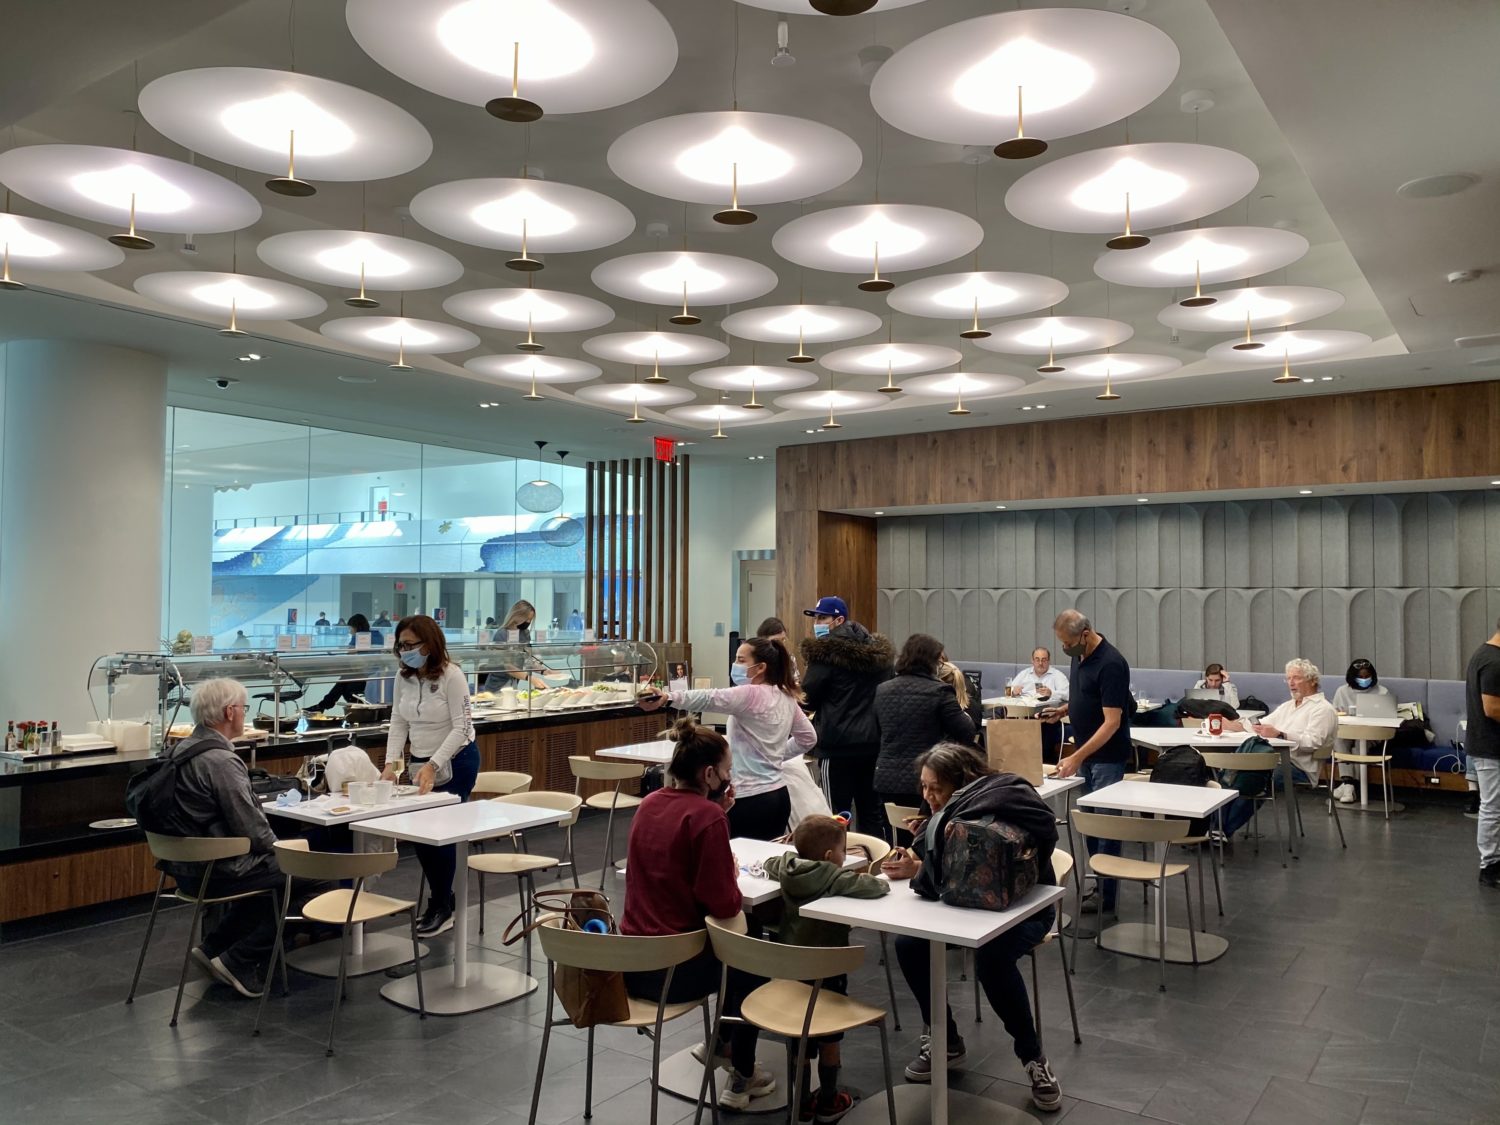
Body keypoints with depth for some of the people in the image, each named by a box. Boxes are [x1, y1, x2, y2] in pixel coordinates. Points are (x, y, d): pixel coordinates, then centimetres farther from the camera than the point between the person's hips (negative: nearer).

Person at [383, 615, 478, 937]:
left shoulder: (451, 675, -17)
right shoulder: (404, 678, 1)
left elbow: (461, 728, -20)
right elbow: (398, 724, 6)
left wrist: (433, 765, -28)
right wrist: (391, 763, -7)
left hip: (454, 761, -6)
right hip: (422, 763, 6)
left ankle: (441, 907, 12)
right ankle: (443, 903, 26)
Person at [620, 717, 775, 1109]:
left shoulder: (649, 804, 5)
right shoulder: (707, 815, -19)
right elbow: (725, 905, -20)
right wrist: (733, 877, 2)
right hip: (676, 967, -7)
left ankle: (720, 1043, 49)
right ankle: (741, 1080, 26)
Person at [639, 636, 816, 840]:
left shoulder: (750, 694, -15)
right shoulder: (787, 698, 9)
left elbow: (711, 699, -32)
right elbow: (808, 738, 20)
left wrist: (668, 697, -45)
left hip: (750, 799, -8)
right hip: (778, 795, 8)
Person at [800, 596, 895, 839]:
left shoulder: (826, 652, -10)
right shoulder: (879, 652, 10)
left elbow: (807, 698, -6)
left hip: (838, 744, -6)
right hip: (874, 741, 6)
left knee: (837, 811, -1)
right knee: (872, 810, 14)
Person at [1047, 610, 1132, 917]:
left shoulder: (1111, 664, -24)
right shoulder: (1078, 656, 3)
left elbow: (1112, 722, -26)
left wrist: (1076, 757, -29)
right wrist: (1062, 710, 1)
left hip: (1108, 756, -9)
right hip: (1086, 752, 9)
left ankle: (1106, 894, 7)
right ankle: (1095, 880, 25)